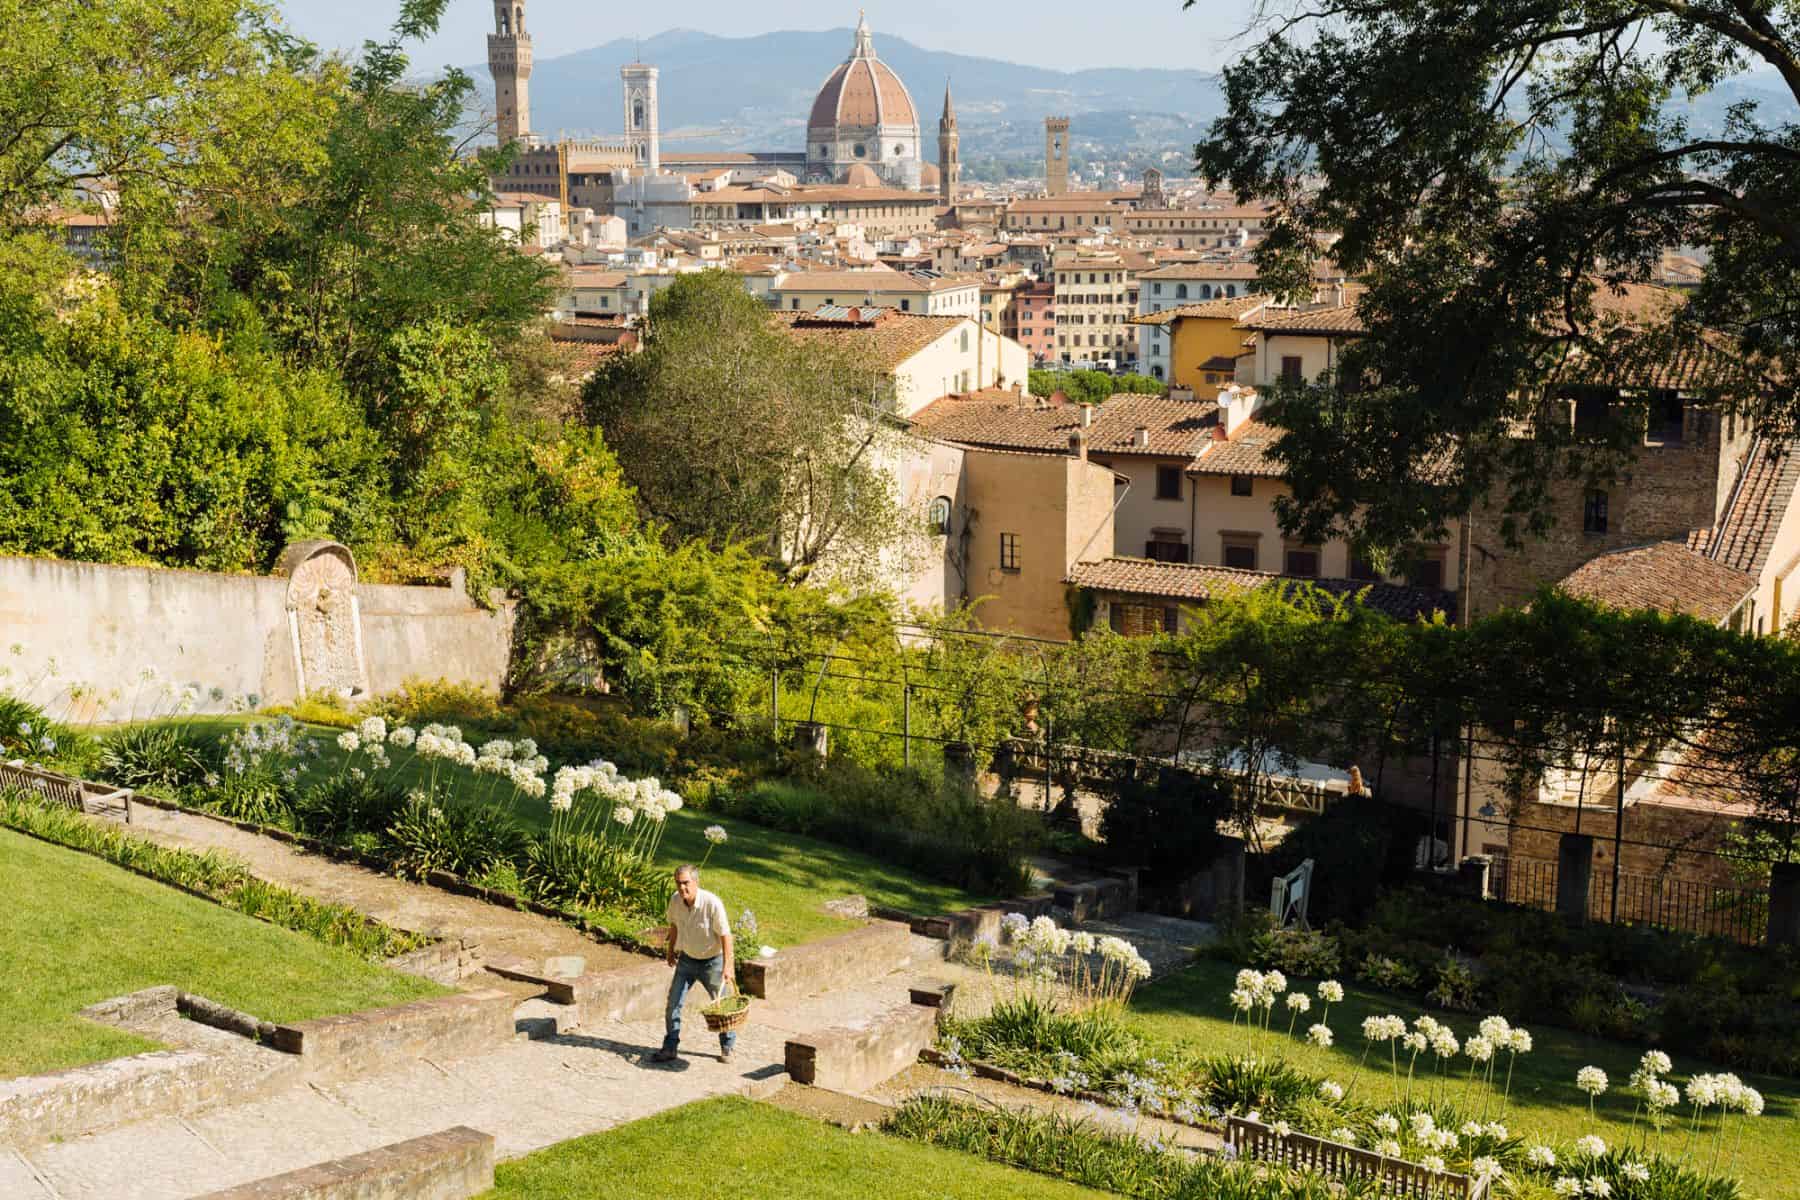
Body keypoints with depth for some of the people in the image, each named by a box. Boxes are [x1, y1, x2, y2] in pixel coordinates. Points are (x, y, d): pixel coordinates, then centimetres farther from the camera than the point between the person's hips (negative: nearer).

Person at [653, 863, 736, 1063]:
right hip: (687, 959, 4)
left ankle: (727, 1048, 25)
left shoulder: (712, 903, -28)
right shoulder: (675, 900, -12)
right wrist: (670, 949, 19)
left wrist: (728, 966, -26)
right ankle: (669, 1048, 11)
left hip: (712, 961, -4)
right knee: (673, 1002, 0)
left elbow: (725, 935, -23)